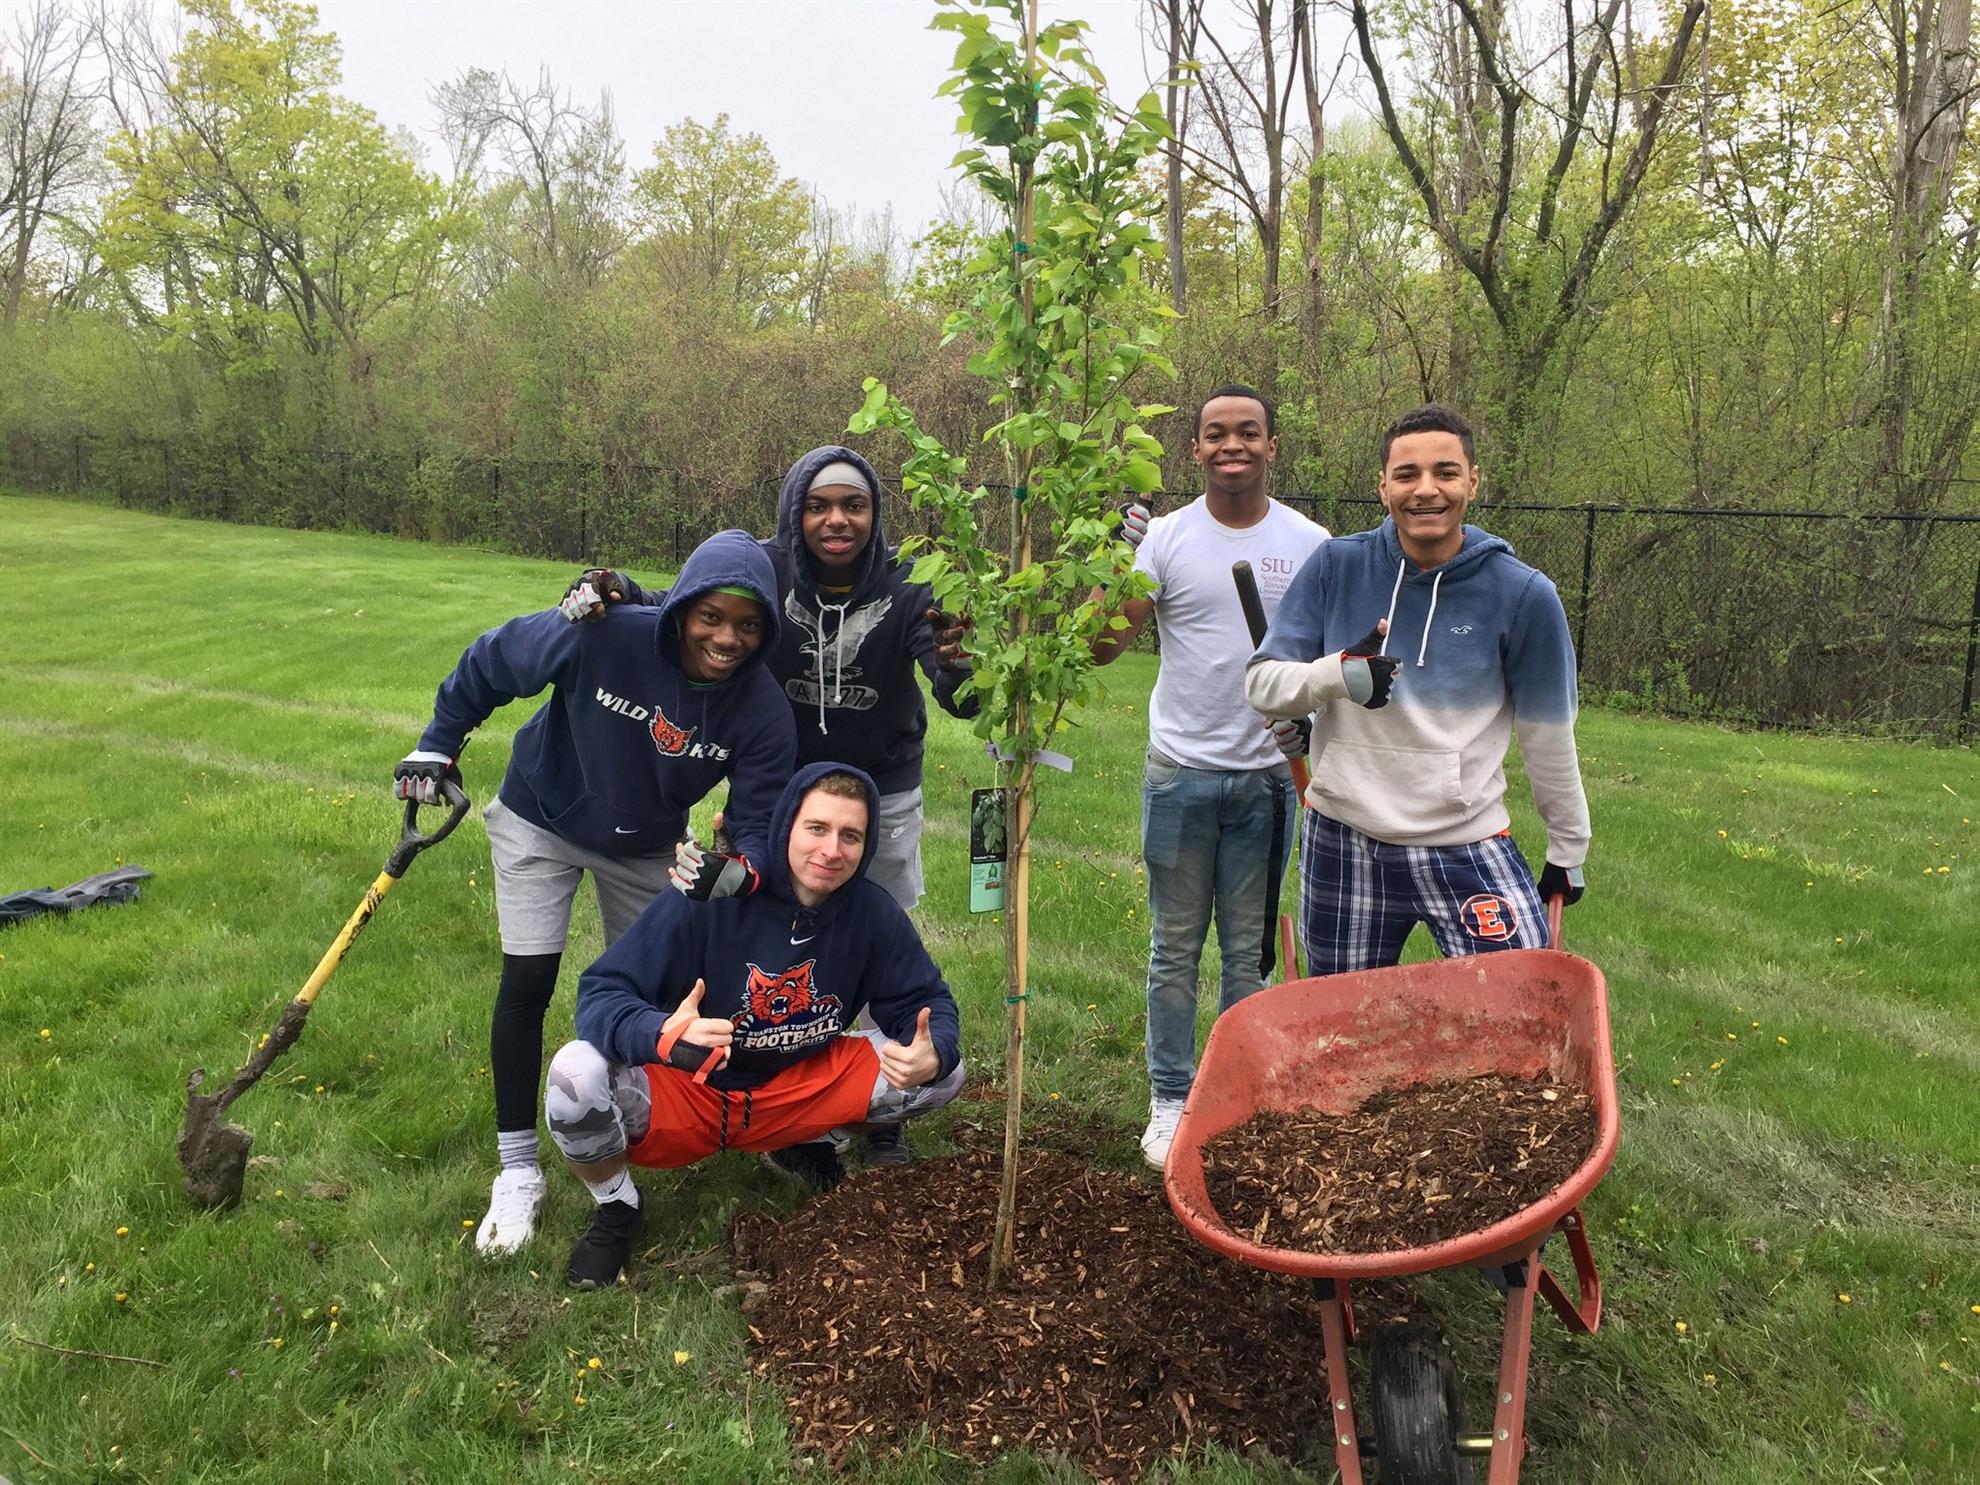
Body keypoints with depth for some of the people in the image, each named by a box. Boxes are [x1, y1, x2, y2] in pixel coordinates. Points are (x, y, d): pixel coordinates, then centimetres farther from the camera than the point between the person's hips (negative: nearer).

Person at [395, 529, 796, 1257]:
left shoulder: (763, 713, -27)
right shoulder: (603, 638, -35)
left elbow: (760, 826, -25)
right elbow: (490, 663, -17)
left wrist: (736, 872, -48)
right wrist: (438, 747, -9)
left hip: (648, 849, 3)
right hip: (541, 822, -2)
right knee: (526, 985, -9)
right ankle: (518, 1171, 6)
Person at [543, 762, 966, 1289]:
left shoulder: (874, 913, -12)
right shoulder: (708, 896, -23)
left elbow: (927, 1001, -1)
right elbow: (600, 993, -24)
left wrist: (931, 1055, -27)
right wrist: (662, 1035, -47)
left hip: (794, 1093, 4)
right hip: (682, 1093, -3)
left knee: (947, 1072, -11)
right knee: (577, 1075, -34)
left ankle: (803, 1143, 15)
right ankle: (616, 1203, 2)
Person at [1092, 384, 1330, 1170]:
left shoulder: (1310, 543, 1)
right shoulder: (1166, 537, -4)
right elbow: (1100, 647, -11)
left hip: (1268, 774, 2)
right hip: (1182, 773, -1)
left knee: (1248, 950, 12)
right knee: (1176, 949, 8)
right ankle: (1171, 1099, 19)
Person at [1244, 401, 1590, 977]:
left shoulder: (1522, 594, -8)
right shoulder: (1337, 566, -5)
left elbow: (1548, 736, 2)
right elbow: (1261, 682, -4)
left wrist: (1567, 849, 12)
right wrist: (1337, 673, -25)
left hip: (1468, 849, -1)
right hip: (1342, 844, 2)